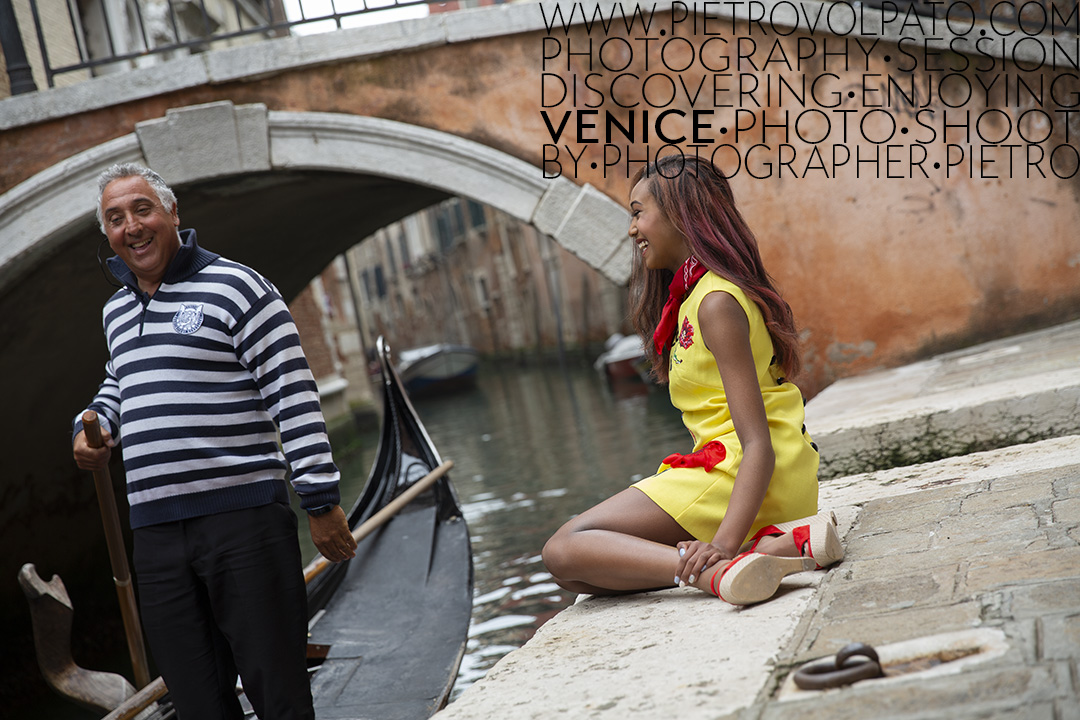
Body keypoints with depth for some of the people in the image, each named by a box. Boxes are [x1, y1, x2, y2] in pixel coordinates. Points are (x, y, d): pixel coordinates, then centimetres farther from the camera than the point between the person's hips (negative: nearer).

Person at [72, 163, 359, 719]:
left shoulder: (233, 288, -4)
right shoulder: (115, 310, 18)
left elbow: (295, 397, -8)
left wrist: (320, 500, -13)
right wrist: (94, 426, 15)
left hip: (244, 519, -6)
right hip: (155, 533, 6)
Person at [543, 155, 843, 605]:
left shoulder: (717, 303, -13)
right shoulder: (693, 295, 19)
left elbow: (759, 445, -21)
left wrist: (725, 541, -34)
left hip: (737, 474, -10)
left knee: (564, 552, -14)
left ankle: (720, 571, -35)